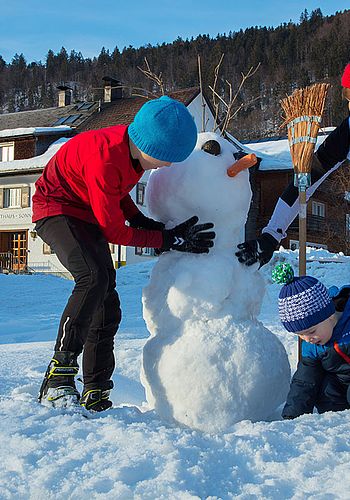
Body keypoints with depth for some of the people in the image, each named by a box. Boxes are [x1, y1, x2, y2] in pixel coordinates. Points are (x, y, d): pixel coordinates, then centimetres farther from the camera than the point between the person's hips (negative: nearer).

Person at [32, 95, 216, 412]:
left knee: (108, 305, 0)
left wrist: (141, 220, -5)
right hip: (57, 208, -8)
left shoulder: (135, 147, -8)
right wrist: (170, 239, -21)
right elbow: (114, 232, -24)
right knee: (93, 278, -32)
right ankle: (58, 380, -25)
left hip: (89, 215, 9)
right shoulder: (105, 160, -33)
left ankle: (95, 397, 7)